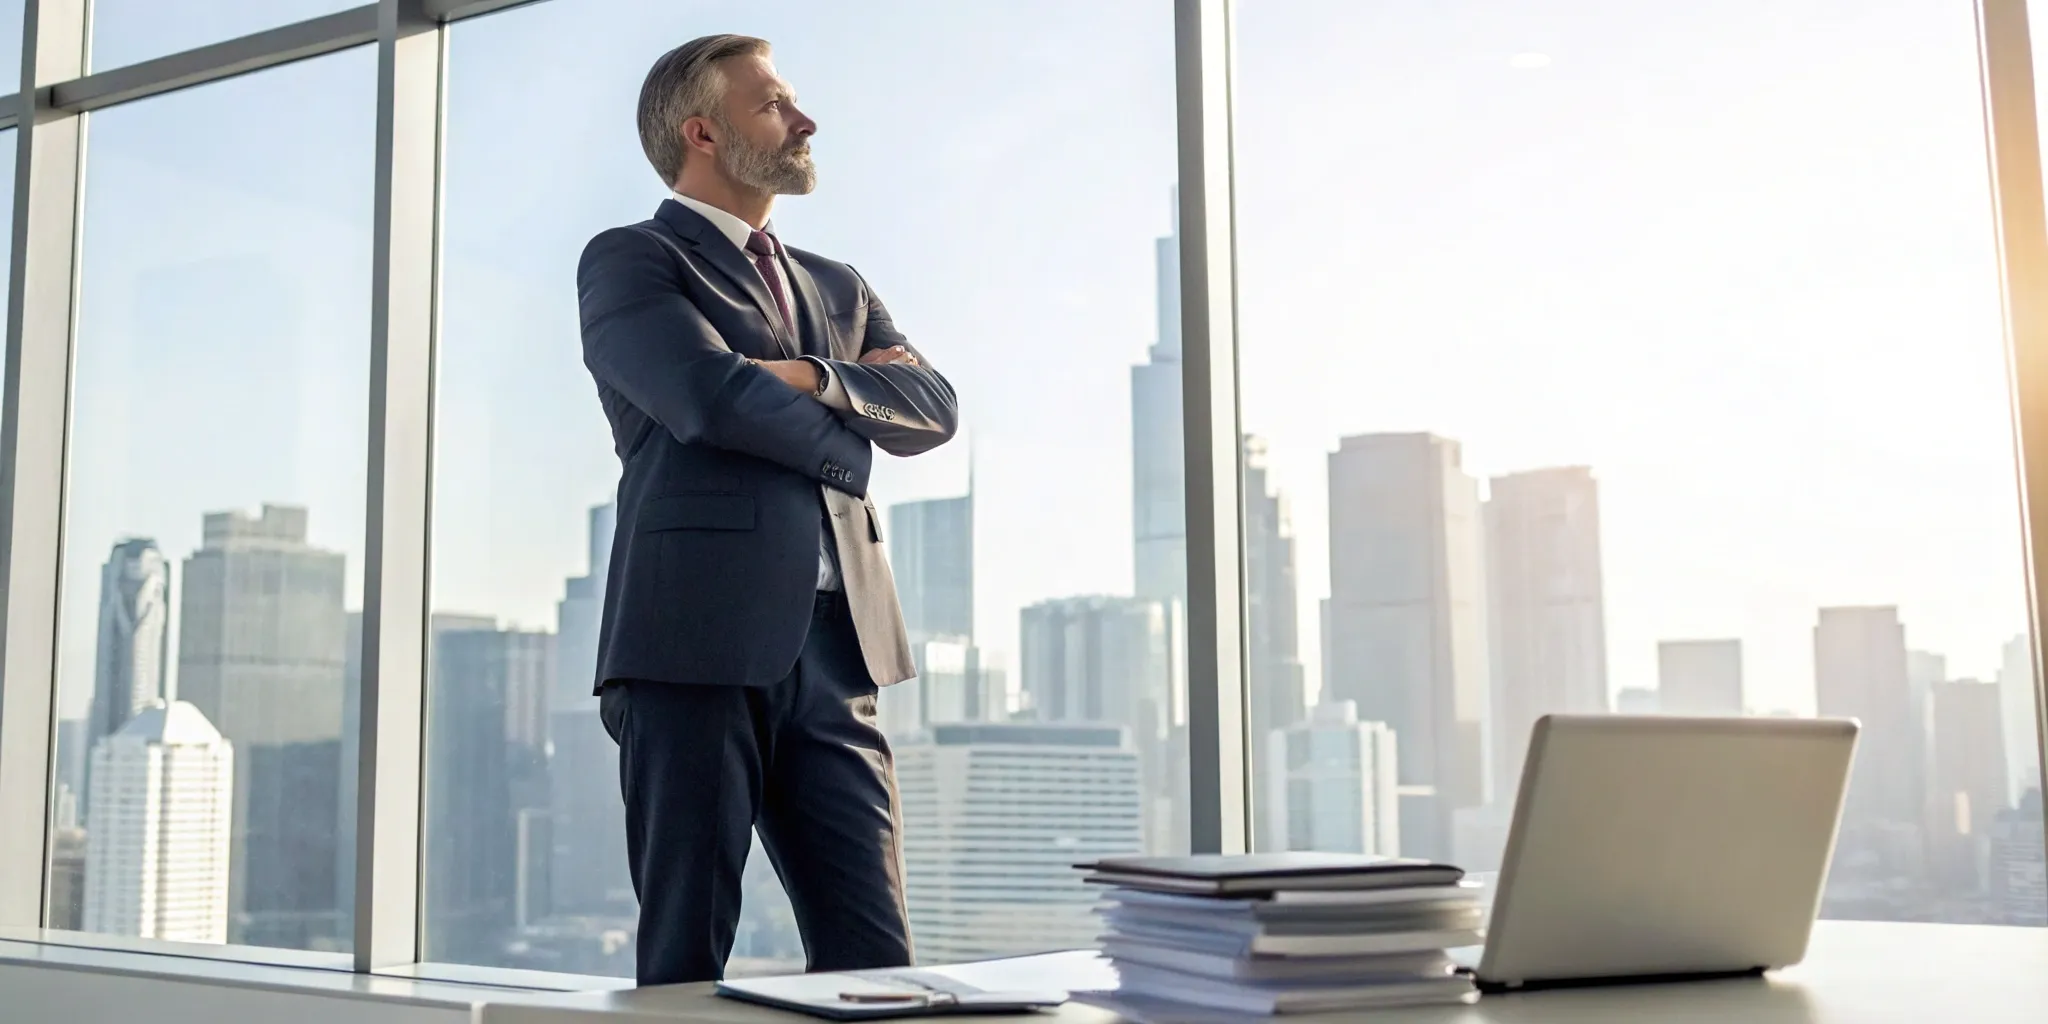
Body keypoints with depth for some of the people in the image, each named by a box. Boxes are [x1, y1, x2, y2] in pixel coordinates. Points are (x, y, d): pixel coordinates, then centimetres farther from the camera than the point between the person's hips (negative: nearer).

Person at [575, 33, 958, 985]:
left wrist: (812, 379, -7)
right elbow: (709, 395, -14)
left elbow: (933, 408, 9)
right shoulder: (629, 260, 4)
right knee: (687, 954, 0)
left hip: (834, 652, 6)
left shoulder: (839, 289, 25)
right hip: (699, 643, -6)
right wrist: (840, 439, 2)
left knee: (874, 960, 3)